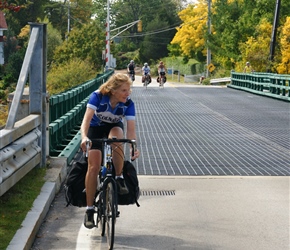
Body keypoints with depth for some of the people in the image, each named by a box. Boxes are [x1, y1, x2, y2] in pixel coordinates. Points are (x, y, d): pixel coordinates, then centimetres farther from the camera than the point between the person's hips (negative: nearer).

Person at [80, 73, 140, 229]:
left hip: (114, 127, 1)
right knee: (94, 166, -12)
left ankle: (119, 178, -18)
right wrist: (84, 137, -58)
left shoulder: (128, 104, -25)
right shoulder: (98, 96, -31)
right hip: (95, 128, -1)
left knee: (116, 139, -37)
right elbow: (87, 119, -40)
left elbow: (131, 129, -29)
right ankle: (89, 209, -3)